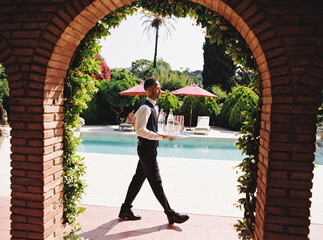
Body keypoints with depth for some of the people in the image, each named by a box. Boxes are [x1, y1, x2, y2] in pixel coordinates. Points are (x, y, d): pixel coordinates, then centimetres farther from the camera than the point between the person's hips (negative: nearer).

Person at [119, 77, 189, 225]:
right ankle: (170, 214, 10)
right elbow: (140, 130, -24)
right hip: (146, 148, -10)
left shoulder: (154, 106, 15)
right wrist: (159, 136, -23)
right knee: (156, 182, 0)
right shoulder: (145, 108, -17)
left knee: (139, 178, 15)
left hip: (149, 148, 10)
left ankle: (126, 209, 27)